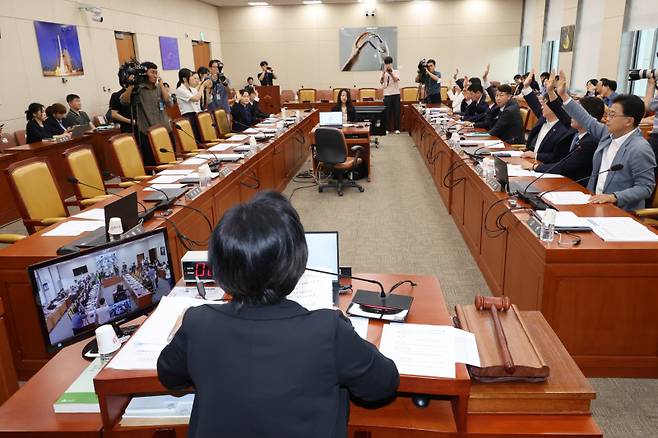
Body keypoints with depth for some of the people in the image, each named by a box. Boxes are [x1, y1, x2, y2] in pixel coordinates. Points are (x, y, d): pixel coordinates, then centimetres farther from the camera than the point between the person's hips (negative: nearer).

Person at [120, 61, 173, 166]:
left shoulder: (159, 88, 12)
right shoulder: (138, 89, 0)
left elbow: (169, 103, -1)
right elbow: (124, 101, -12)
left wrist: (161, 85, -3)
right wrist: (131, 85, -20)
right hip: (147, 132, -4)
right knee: (151, 164, -1)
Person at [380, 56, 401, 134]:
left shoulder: (396, 72, 6)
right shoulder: (383, 72, 9)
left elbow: (396, 80, -14)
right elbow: (381, 81, -9)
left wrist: (390, 73, -28)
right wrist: (384, 72, -23)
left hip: (396, 94, -1)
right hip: (387, 95, 1)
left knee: (396, 111, 0)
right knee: (387, 112, -1)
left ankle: (397, 128, 6)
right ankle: (387, 128, 6)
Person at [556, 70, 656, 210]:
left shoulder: (640, 150, -17)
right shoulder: (608, 133, 5)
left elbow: (645, 188, -15)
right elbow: (587, 120, 17)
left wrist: (614, 197, -27)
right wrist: (564, 95, 17)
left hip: (620, 212, -7)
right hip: (596, 203, 7)